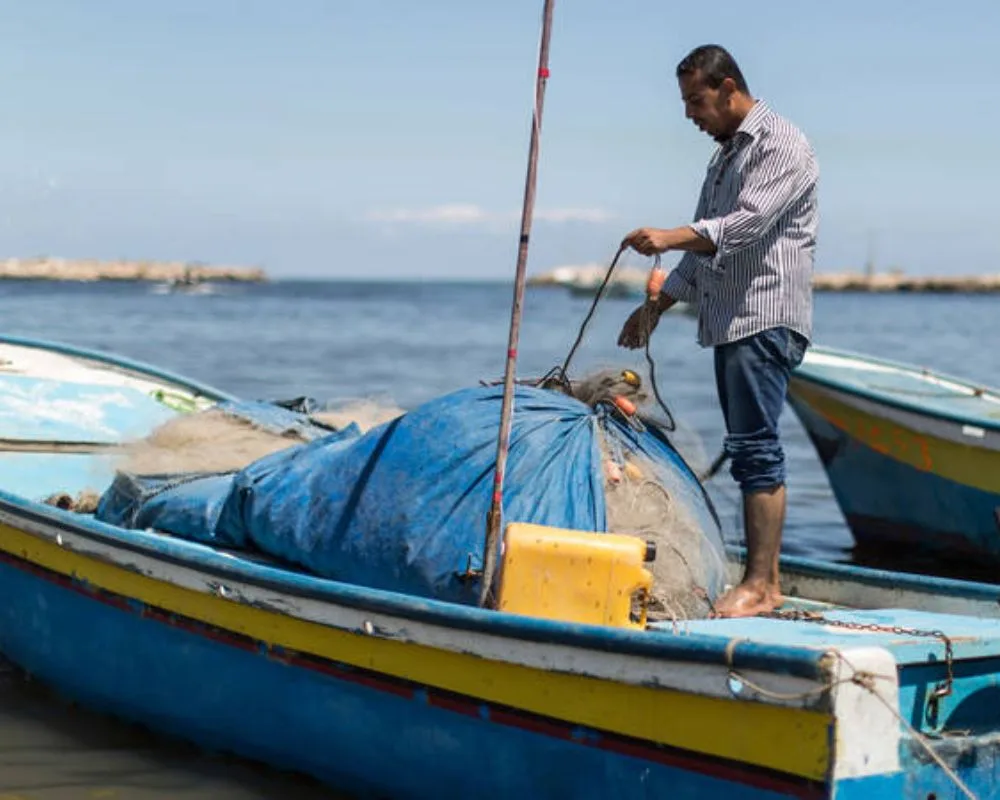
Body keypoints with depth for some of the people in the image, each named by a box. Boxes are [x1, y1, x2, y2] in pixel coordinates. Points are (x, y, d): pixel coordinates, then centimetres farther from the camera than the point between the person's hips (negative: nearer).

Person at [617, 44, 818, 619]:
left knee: (754, 446, -14)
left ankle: (761, 585, -13)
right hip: (731, 323, 9)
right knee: (751, 449, 8)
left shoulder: (781, 146, -7)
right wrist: (658, 306, 22)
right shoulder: (725, 155, 22)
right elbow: (707, 245, 26)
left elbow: (745, 225, -20)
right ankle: (766, 579, 10)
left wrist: (670, 238, -29)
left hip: (767, 320, -9)